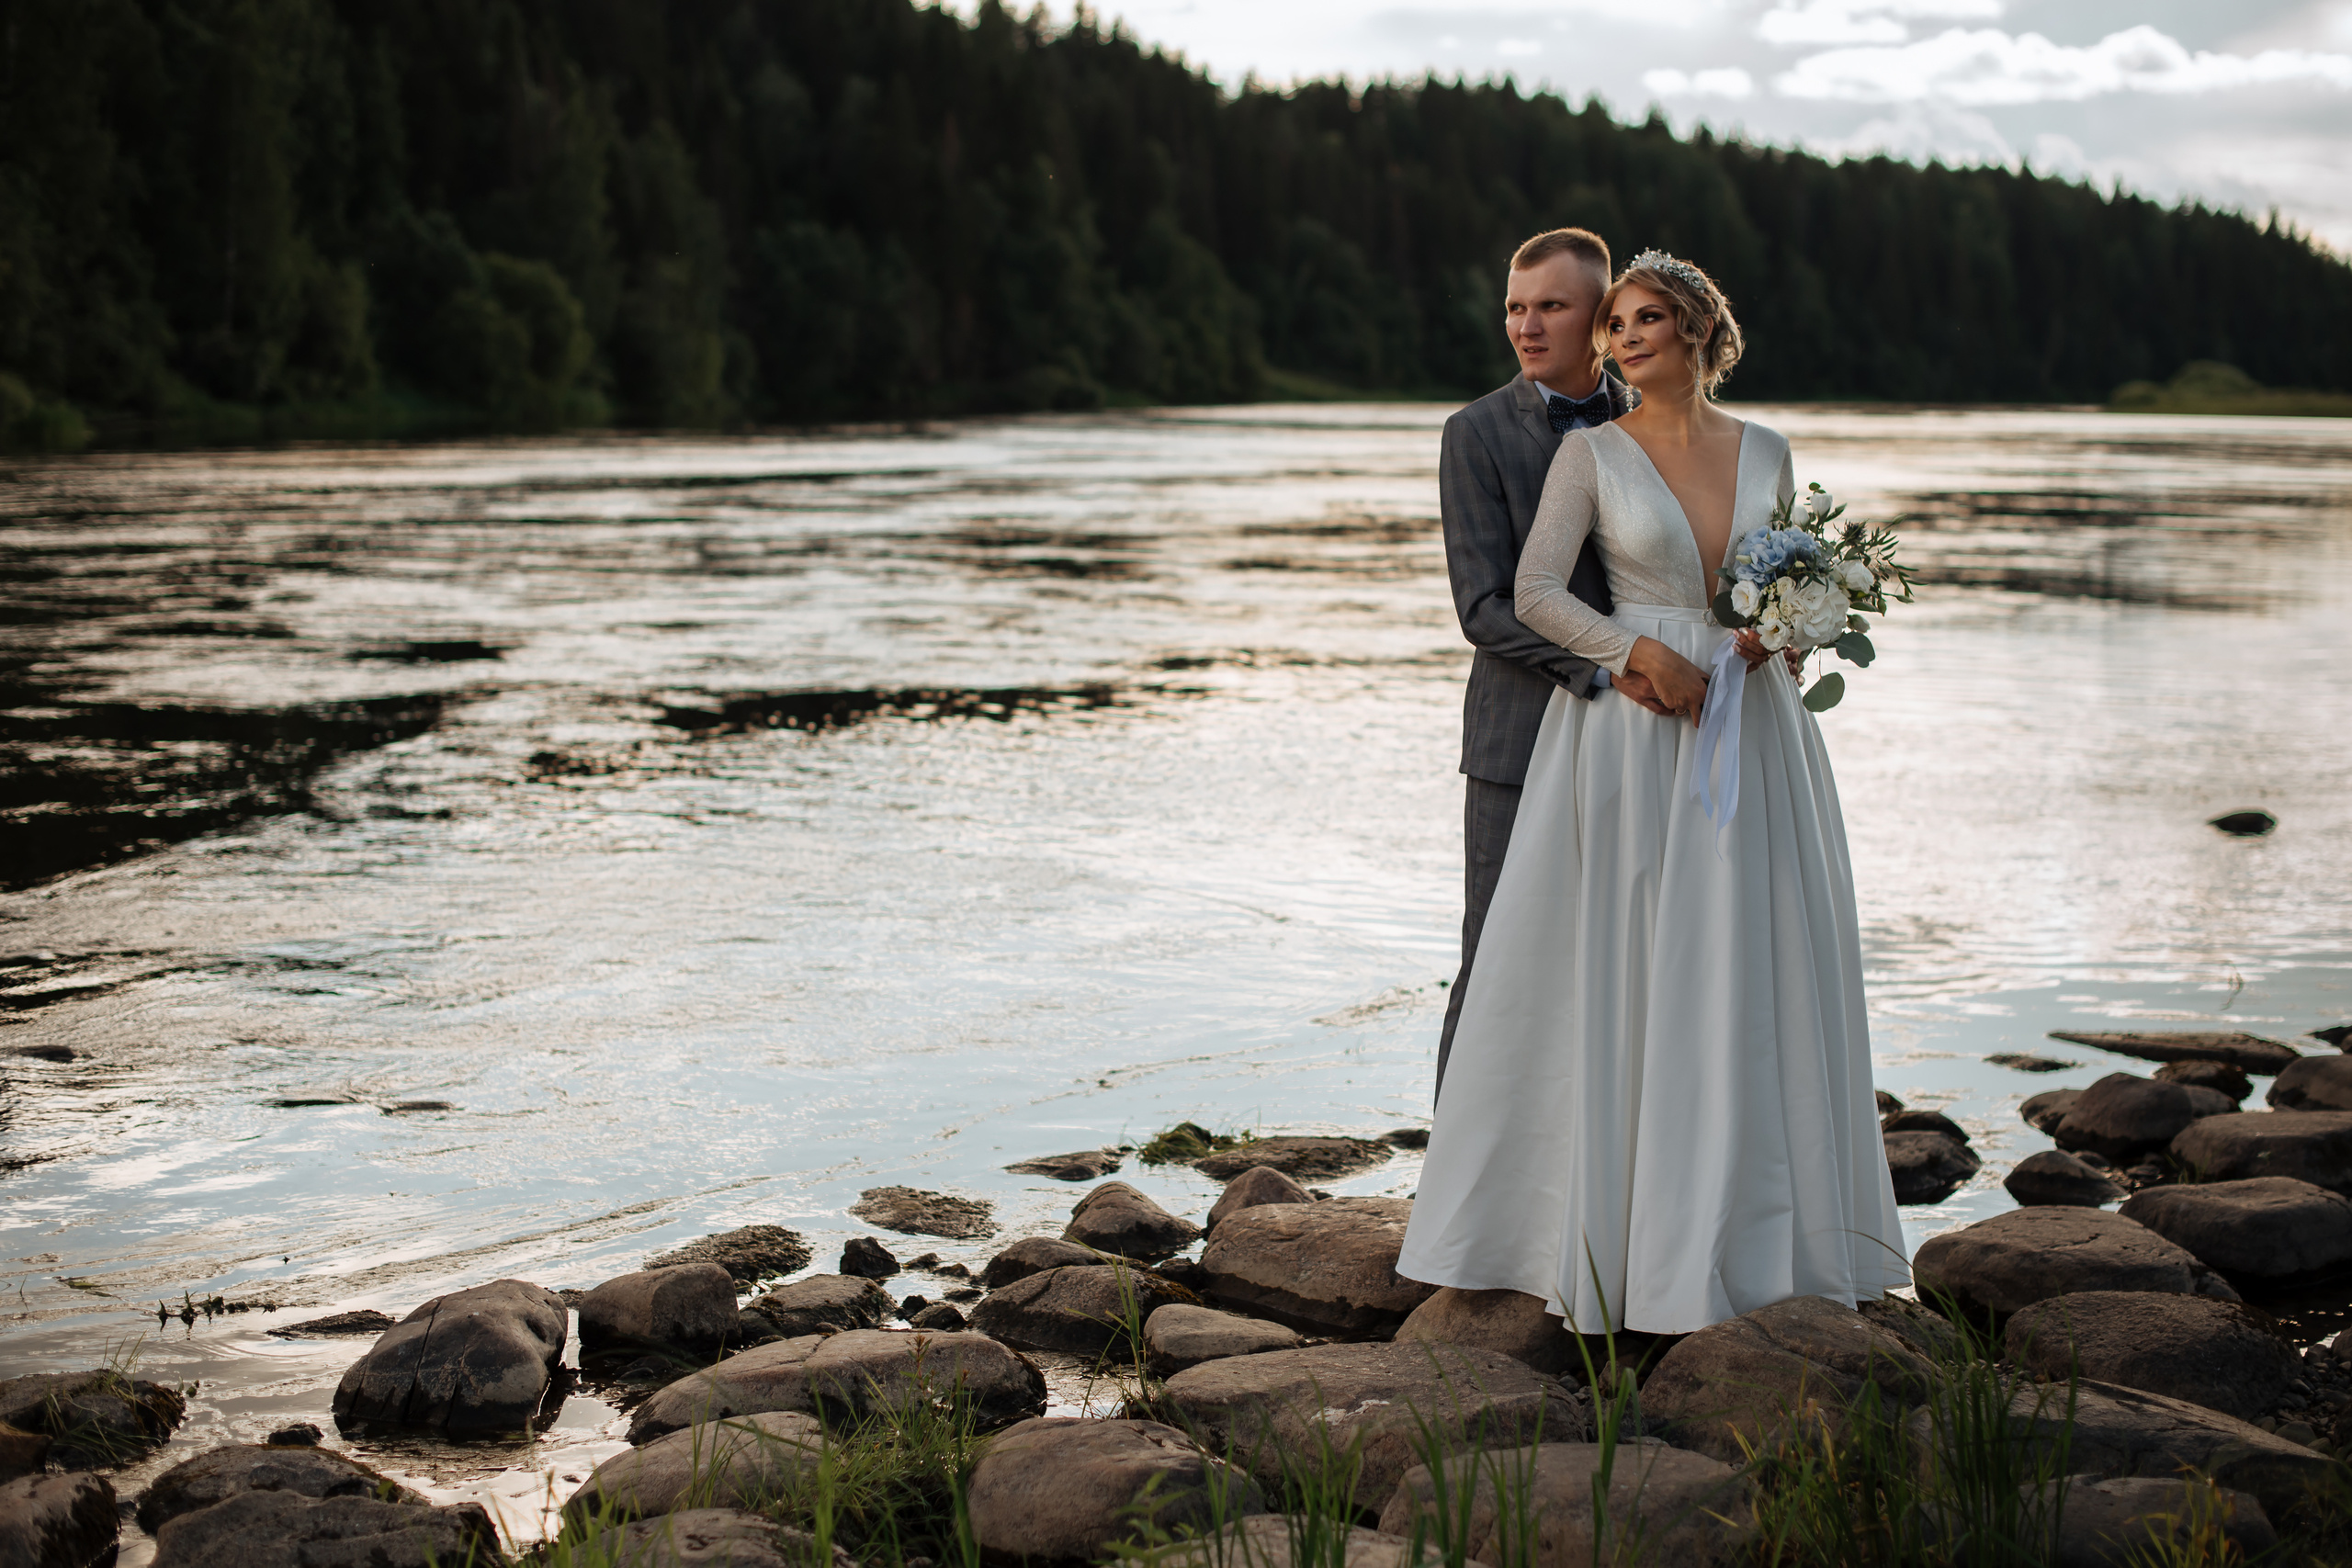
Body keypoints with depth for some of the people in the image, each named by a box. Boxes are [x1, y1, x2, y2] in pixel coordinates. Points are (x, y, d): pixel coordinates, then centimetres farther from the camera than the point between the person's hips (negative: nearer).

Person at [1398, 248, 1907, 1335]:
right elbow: (1535, 594, -6)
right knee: (1622, 971, -2)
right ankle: (1621, 1230, 8)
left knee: (1753, 972, 5)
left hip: (1749, 735, 3)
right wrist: (1638, 654, -18)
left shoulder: (1766, 453, 10)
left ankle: (1751, 1227, 17)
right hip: (1630, 735, -3)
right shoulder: (1590, 454, 0)